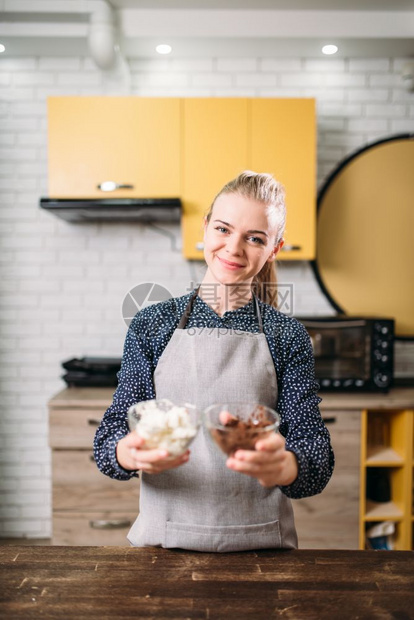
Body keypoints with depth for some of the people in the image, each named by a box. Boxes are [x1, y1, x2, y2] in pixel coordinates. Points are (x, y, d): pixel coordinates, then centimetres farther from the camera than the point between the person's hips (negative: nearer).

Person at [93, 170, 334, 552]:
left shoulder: (287, 336, -2)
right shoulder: (152, 325, 0)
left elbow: (317, 460, -8)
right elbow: (111, 436, -2)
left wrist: (282, 467, -30)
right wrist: (130, 453, -25)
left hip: (260, 547, 0)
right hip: (164, 541, 1)